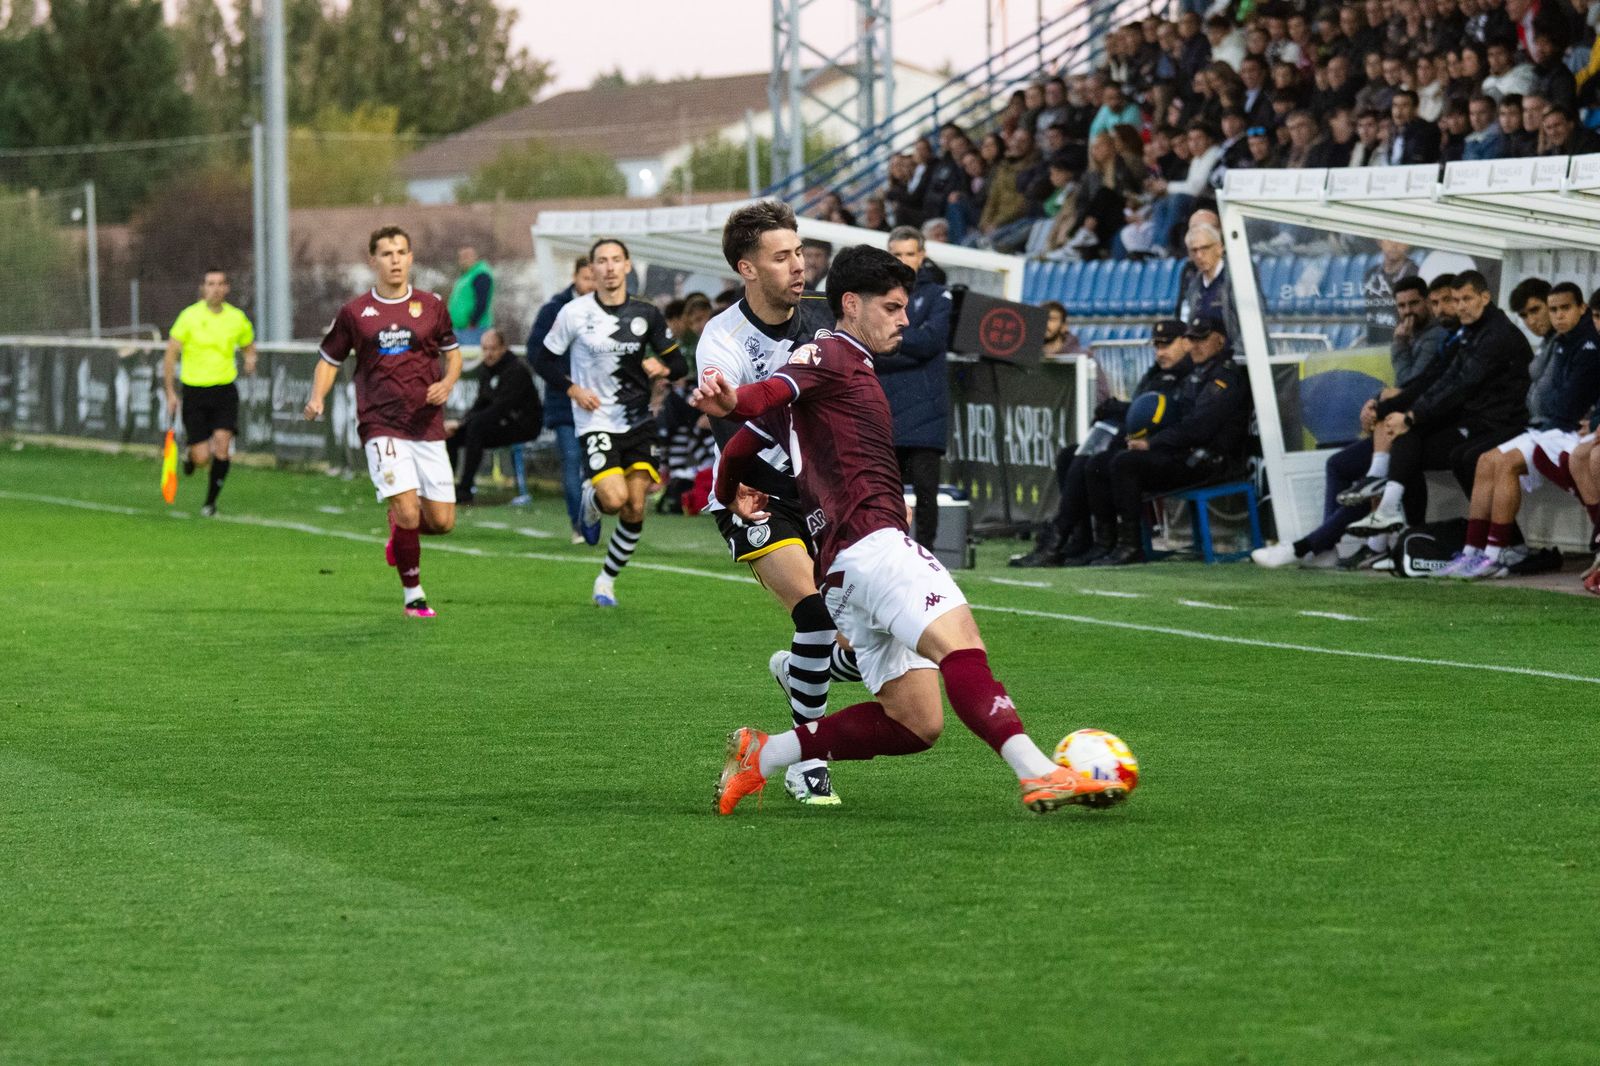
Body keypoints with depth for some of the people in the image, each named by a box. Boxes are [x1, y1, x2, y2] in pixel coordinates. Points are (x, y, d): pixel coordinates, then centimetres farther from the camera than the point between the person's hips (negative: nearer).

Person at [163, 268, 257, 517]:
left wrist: (250, 361, -6)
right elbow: (171, 354, -3)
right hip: (195, 391, -2)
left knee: (222, 444, -17)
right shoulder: (190, 316, -7)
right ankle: (190, 455, 33)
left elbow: (248, 346, 19)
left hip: (225, 391, 2)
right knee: (202, 457, -6)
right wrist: (171, 393, -7)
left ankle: (211, 501, 0)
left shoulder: (237, 318, 2)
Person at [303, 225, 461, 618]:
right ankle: (413, 596, 1)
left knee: (442, 521, -1)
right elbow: (329, 360, 12)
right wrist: (316, 398, -6)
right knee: (406, 510, -17)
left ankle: (399, 532, 34)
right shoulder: (354, 312, 3)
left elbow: (453, 353, 17)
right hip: (381, 426, -2)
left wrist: (447, 382, -5)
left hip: (427, 425, 3)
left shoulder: (431, 306, 7)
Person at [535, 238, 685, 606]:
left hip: (639, 423, 3)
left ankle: (607, 580, 17)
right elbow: (545, 361, 4)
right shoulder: (574, 313, -5)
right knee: (614, 499, -21)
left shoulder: (646, 314, 2)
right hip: (595, 421, -3)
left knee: (635, 510, -2)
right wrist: (573, 389, -11)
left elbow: (679, 362, 8)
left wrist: (664, 368, -15)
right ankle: (590, 501, 17)